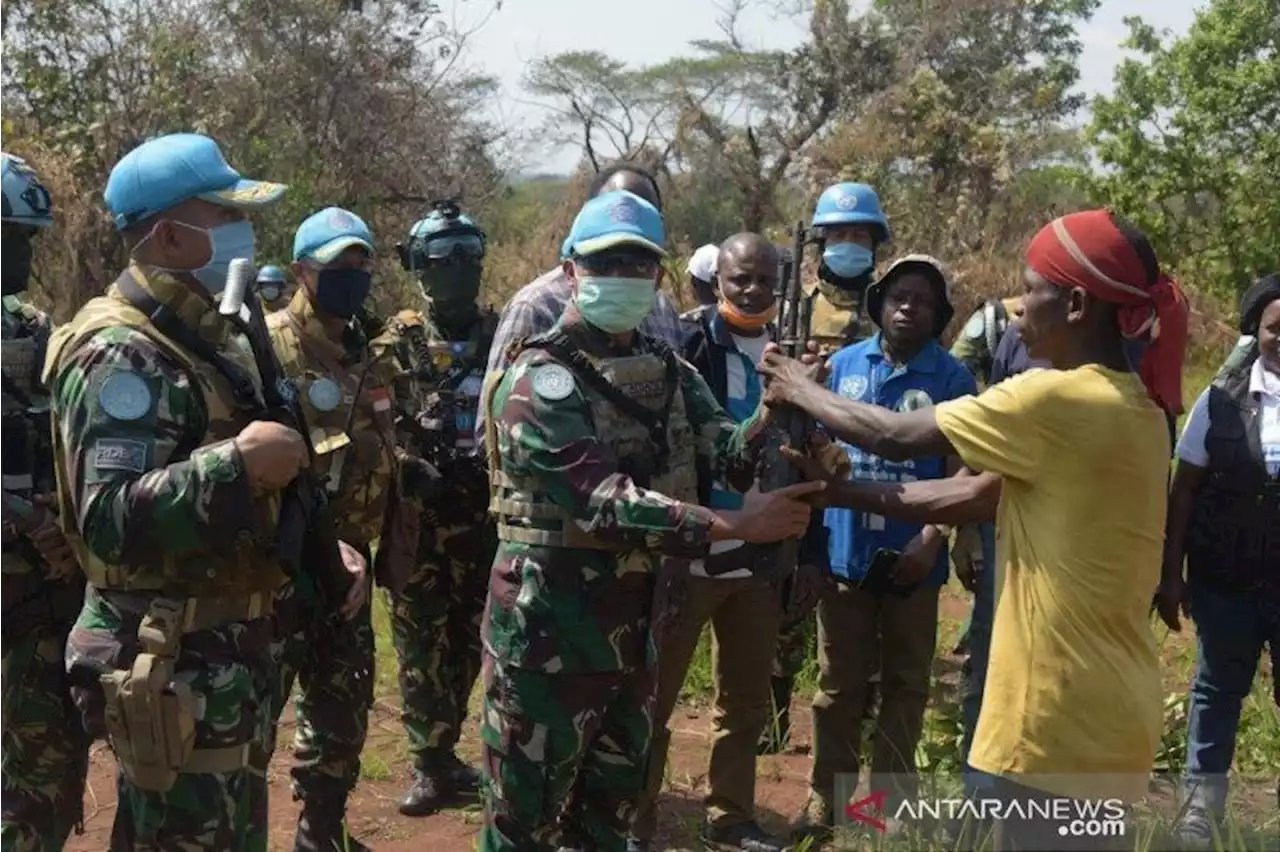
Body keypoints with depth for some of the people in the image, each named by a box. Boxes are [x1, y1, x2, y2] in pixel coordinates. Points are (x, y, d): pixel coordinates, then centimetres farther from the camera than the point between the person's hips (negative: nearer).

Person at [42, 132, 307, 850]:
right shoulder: (122, 355, -19)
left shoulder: (210, 332, 12)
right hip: (173, 663, -10)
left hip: (231, 643, 10)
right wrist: (239, 463, -33)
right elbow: (111, 522, -29)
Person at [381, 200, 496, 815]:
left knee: (468, 634, 11)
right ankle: (431, 764, 11)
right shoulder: (400, 340, 0)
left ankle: (442, 750, 27)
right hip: (420, 510, -3)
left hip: (484, 508, 3)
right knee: (419, 637, 1)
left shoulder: (502, 334, 8)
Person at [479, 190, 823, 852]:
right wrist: (734, 525, -31)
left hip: (633, 635, 7)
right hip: (548, 639, -7)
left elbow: (732, 458, -2)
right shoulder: (540, 380, -15)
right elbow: (605, 503, -26)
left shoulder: (671, 374, 9)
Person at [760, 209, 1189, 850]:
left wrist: (800, 392, 6)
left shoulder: (1055, 400, -20)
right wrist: (842, 491, 10)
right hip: (1103, 708, 9)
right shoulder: (1133, 407, 8)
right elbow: (973, 496, 10)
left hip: (1062, 715, -9)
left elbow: (896, 437, -11)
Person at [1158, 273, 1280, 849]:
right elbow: (1184, 492, 2)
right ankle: (1202, 802, 27)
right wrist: (1170, 574, 0)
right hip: (1224, 580, 1)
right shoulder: (1222, 401, -2)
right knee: (1217, 689, 14)